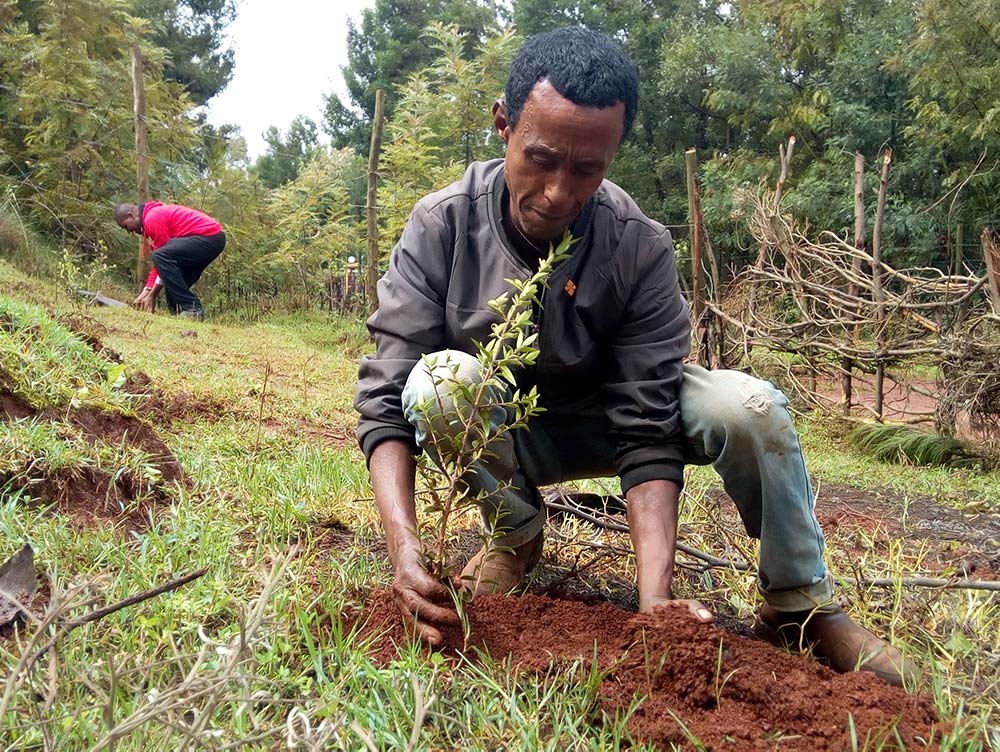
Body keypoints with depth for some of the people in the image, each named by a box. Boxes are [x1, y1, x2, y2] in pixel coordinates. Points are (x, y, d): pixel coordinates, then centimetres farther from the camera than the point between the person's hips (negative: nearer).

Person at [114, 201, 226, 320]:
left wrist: (152, 296, -4)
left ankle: (192, 310, -18)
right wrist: (145, 292, 15)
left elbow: (163, 257, -10)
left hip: (208, 237, -11)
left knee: (162, 258, -21)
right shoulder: (155, 213, 22)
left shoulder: (152, 218, -10)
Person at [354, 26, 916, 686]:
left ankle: (801, 606, -4)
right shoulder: (443, 226, -23)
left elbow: (646, 431, -26)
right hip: (496, 435, 0)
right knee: (440, 382, -34)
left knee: (748, 406, -26)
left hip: (599, 422, 1)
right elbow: (386, 397, -26)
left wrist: (656, 595, -38)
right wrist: (405, 548, -42)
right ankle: (515, 534, -6)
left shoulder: (640, 250, -23)